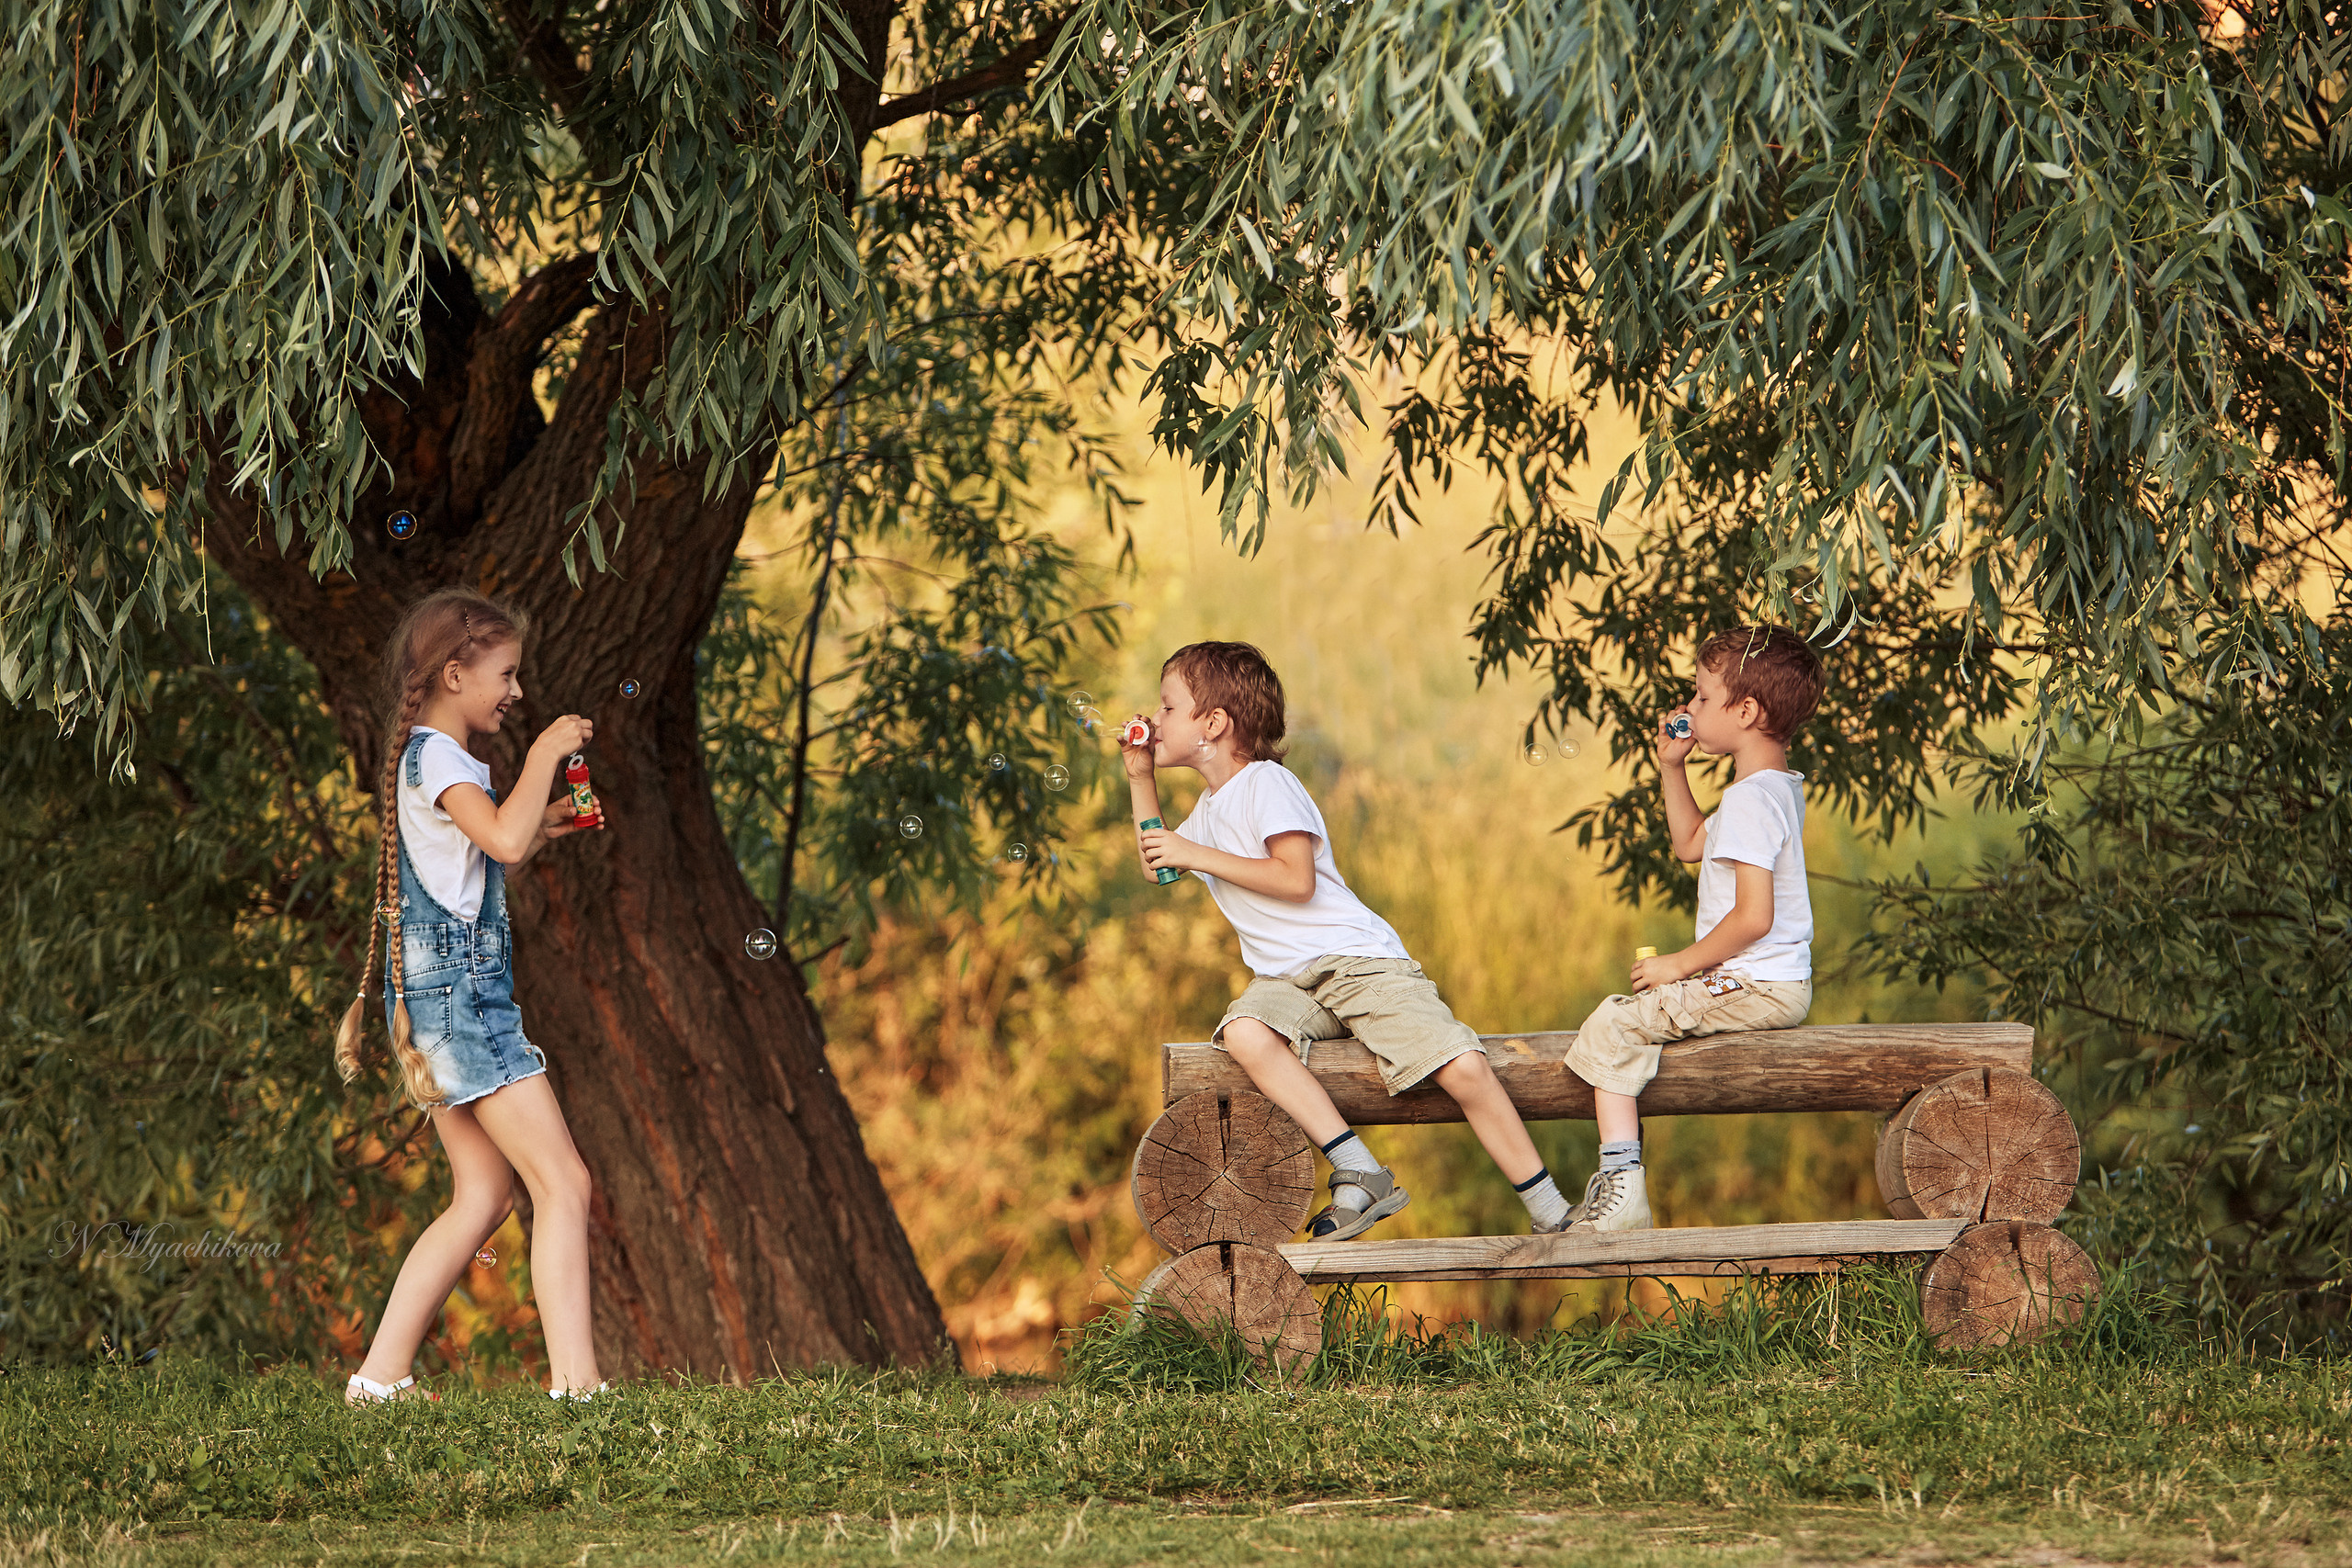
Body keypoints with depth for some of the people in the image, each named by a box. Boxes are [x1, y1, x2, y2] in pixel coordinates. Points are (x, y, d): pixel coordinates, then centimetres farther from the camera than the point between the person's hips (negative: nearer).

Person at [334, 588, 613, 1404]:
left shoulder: (425, 757, 20)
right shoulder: (436, 756, -12)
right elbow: (504, 840, -28)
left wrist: (544, 825, 17)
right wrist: (543, 755, -16)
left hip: (443, 994, 11)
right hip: (458, 984, -11)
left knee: (484, 1197, 10)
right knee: (562, 1182, -13)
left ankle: (380, 1374, 9)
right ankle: (575, 1380, -19)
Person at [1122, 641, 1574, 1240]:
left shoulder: (1267, 783, -8)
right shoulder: (1210, 807, 18)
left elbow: (1296, 879, -21)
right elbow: (1155, 868, 35)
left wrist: (1196, 855, -19)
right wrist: (1141, 777, 22)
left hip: (1359, 959, -6)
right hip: (1288, 981, 6)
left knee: (1463, 1068, -24)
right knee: (1244, 1033, -32)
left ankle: (1551, 1212, -11)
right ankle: (1358, 1175, -31)